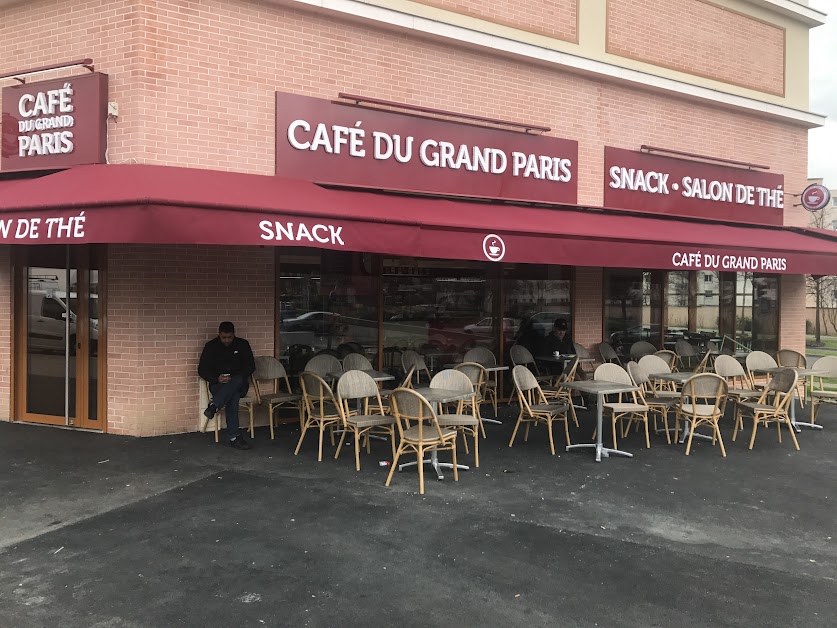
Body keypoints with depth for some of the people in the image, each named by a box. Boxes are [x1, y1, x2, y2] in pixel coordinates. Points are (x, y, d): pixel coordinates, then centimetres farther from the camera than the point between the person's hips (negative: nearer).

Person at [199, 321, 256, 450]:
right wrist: (217, 378, -17)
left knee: (237, 380, -39)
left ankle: (213, 406, -46)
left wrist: (233, 377, -14)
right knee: (233, 396, -38)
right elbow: (202, 369, 3)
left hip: (239, 384, 1)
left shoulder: (242, 344, 5)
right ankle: (234, 437, -43)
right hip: (218, 385, -1)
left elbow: (251, 366, 3)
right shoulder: (211, 346, 3)